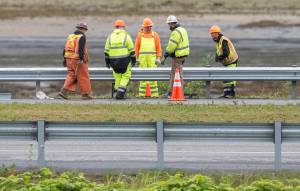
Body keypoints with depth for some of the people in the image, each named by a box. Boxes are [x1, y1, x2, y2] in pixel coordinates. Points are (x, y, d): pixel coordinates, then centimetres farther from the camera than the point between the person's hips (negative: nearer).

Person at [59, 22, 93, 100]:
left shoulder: (70, 36, 14)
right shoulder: (82, 37, -9)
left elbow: (66, 48, 15)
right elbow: (81, 49, -19)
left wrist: (65, 59, 18)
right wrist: (81, 59, -23)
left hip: (69, 58, 7)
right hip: (78, 60, -7)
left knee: (71, 76, 10)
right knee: (83, 77, 2)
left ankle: (64, 91, -5)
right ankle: (85, 94, 6)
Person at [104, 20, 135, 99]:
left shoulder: (110, 37, 7)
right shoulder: (126, 36, -2)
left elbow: (106, 51, 9)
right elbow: (131, 50, -2)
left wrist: (107, 61, 16)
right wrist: (133, 60, 6)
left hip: (113, 61, 3)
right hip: (124, 60, -3)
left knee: (117, 77, 15)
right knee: (126, 76, 7)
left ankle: (118, 92, 14)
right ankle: (121, 91, -8)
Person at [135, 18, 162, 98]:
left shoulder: (155, 35, 6)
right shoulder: (139, 35, 6)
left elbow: (158, 48, 5)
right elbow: (136, 47, 6)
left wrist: (158, 58, -3)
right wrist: (136, 58, -2)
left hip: (152, 57, 0)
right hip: (142, 57, 0)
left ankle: (154, 93, -2)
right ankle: (142, 93, 2)